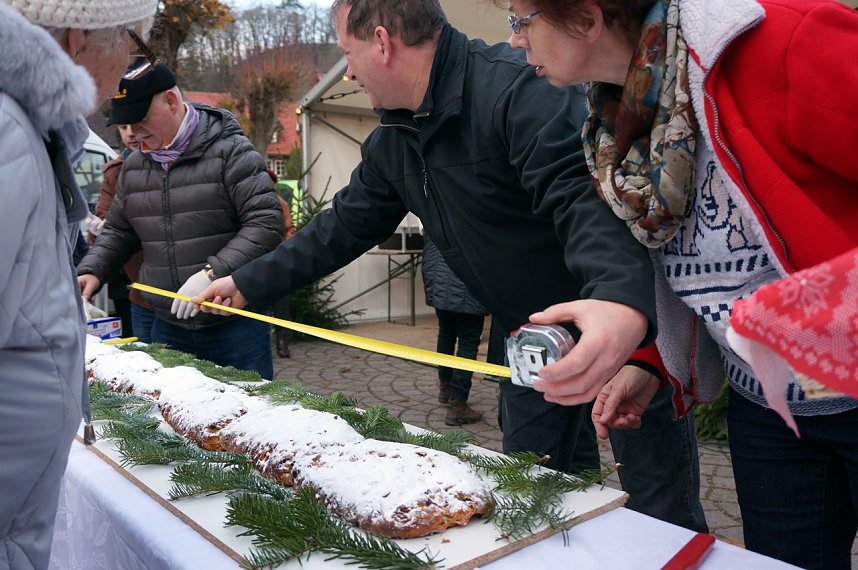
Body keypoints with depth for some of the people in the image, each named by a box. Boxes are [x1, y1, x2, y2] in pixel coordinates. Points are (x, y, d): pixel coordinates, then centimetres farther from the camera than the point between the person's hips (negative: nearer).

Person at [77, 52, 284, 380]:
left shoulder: (230, 151, -9)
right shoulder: (133, 166, 12)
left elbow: (266, 221, -16)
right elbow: (118, 231, 23)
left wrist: (213, 273, -23)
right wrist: (91, 271, 6)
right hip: (168, 326, 6)